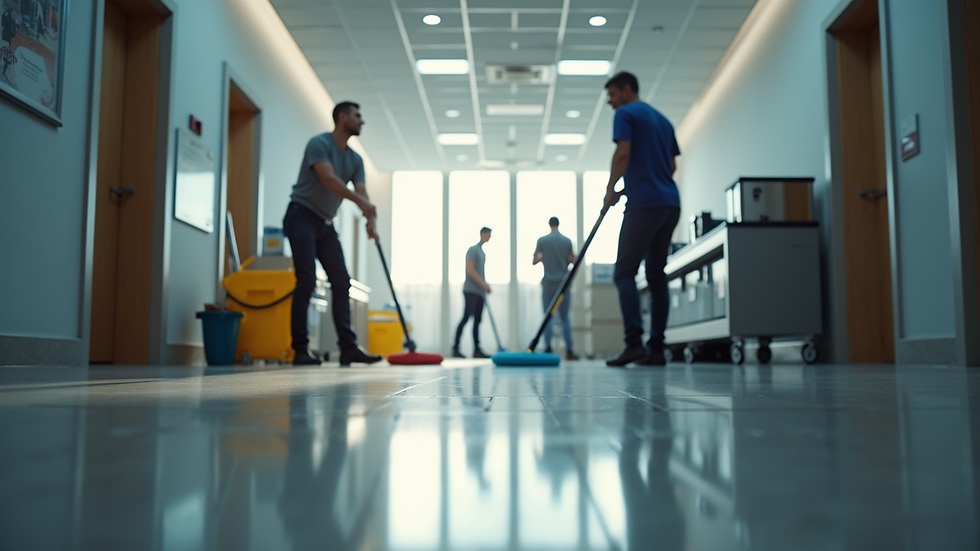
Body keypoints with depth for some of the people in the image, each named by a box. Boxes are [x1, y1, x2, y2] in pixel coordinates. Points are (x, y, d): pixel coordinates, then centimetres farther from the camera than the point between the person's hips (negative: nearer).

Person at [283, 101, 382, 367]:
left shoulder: (355, 159, 12)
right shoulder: (319, 143, -9)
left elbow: (362, 194, -1)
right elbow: (328, 178, -25)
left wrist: (370, 222, -19)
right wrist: (360, 201, -36)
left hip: (325, 224, 8)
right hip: (302, 217, -8)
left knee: (341, 282, -1)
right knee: (307, 281, -13)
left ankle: (348, 347, -3)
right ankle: (300, 350, -9)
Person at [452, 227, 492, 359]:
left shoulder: (482, 253, 21)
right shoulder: (473, 250, -5)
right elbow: (470, 270, -15)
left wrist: (485, 288, 14)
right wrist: (483, 284, -17)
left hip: (479, 291, 8)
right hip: (471, 290, -8)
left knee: (477, 320, 5)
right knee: (466, 317, -12)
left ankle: (477, 350, 5)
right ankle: (455, 348, -10)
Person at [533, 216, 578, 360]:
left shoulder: (542, 240, -1)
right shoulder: (567, 241, 3)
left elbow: (535, 261, 1)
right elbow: (572, 260, 7)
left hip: (548, 283, -1)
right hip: (563, 283, 1)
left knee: (548, 317, 1)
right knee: (565, 318, 6)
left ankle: (548, 349, -8)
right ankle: (569, 351, 2)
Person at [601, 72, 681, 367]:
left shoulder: (626, 114, 0)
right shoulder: (662, 119, 23)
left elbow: (623, 153, -14)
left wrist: (610, 190, -2)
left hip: (644, 203, -8)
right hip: (671, 203, 8)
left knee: (624, 273, -7)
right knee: (656, 276, 7)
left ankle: (634, 342, -18)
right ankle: (656, 348, 5)